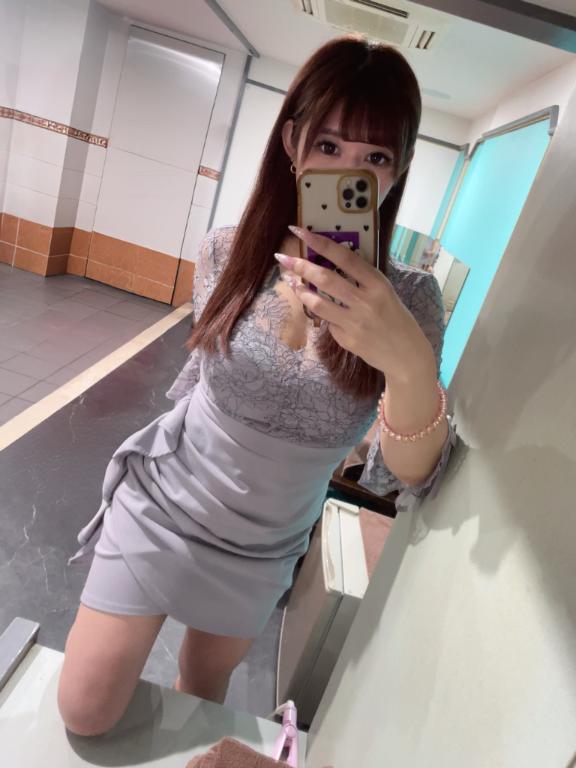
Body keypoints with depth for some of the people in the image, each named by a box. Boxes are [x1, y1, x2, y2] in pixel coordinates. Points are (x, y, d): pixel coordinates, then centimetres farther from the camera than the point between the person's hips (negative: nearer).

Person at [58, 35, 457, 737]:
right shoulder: (227, 254, -15)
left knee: (202, 699, 27)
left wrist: (410, 362, -43)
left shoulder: (410, 300, -18)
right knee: (85, 716, 12)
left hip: (260, 554, 1)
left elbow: (406, 479, -24)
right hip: (158, 507, 0)